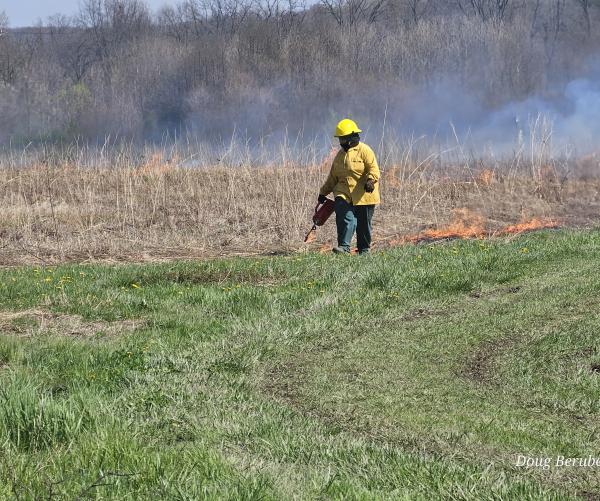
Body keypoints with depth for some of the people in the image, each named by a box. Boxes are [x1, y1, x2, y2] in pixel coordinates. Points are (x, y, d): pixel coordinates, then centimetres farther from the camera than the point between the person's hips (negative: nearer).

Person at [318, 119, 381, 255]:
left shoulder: (364, 151, -5)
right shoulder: (340, 154, 16)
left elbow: (374, 169, -15)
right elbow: (333, 176, 24)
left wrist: (370, 180, -34)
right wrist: (323, 192, 23)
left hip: (363, 195, -4)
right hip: (343, 194, 4)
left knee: (363, 224, 5)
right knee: (346, 219, -17)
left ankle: (364, 250, 18)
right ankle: (344, 246, -22)